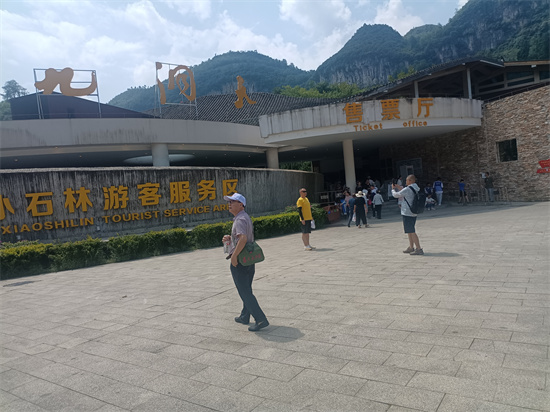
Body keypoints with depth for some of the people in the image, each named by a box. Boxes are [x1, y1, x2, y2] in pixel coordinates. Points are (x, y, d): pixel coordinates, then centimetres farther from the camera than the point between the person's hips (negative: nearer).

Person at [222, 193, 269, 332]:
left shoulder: (240, 219, -18)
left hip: (239, 261, -10)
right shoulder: (246, 217, 14)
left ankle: (261, 319, -6)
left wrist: (234, 256, -26)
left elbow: (243, 238, -34)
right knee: (246, 290, 20)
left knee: (244, 292, -5)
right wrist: (229, 238, 8)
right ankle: (244, 317, 34)